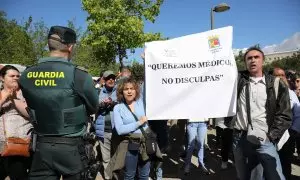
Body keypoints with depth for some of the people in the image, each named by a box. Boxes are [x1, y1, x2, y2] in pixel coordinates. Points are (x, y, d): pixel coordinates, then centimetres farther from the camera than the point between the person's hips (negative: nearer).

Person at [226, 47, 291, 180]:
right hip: (240, 138, 2)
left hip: (264, 140, -1)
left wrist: (270, 135, -5)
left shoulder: (276, 85, 4)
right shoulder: (238, 80, 6)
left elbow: (285, 115, 1)